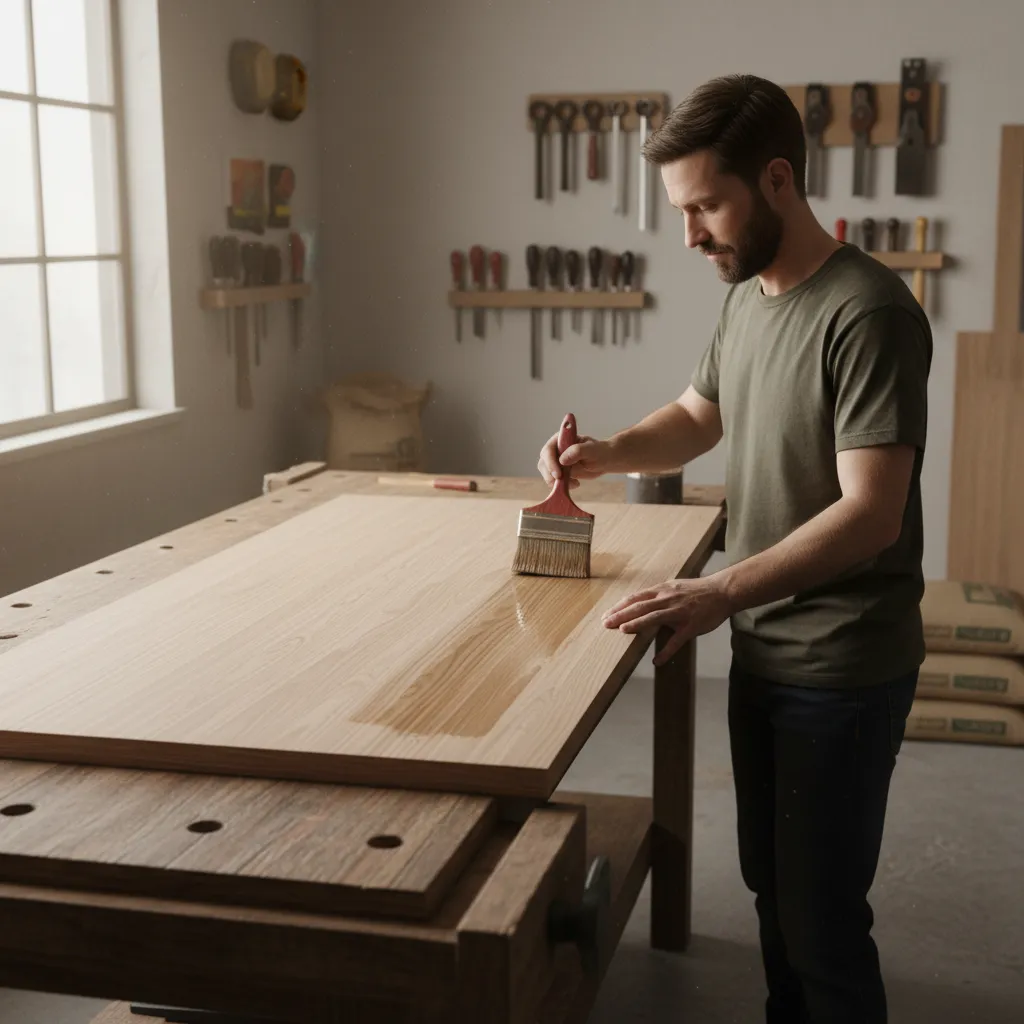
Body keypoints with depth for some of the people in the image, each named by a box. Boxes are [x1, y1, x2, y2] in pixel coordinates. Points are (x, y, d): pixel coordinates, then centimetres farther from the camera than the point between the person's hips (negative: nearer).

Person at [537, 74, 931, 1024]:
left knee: (821, 917, 2)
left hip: (842, 668, -8)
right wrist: (608, 452, 1)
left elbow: (871, 514, -26)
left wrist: (721, 592, -32)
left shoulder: (868, 314, -21)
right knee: (769, 883, 20)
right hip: (762, 650, 8)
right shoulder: (747, 297, 6)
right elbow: (697, 416, 21)